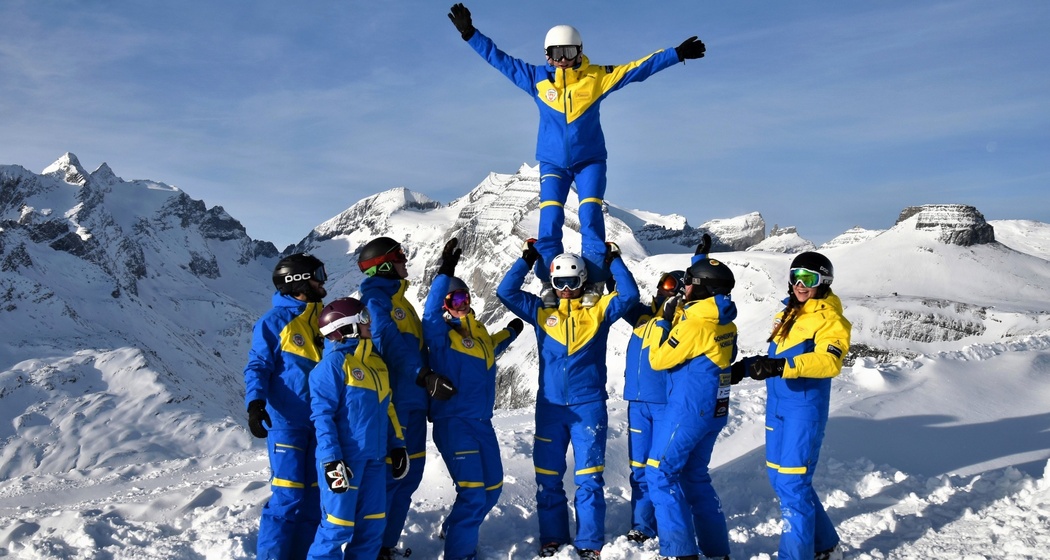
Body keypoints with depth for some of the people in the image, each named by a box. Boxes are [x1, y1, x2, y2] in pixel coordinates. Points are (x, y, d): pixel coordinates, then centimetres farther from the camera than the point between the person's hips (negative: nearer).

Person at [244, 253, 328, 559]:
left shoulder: (322, 319, 13)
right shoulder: (274, 321, -6)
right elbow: (257, 367, -9)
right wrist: (255, 403, -25)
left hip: (320, 422, 7)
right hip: (286, 421, -6)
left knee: (315, 496, 10)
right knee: (287, 497, -9)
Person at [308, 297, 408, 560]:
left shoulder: (376, 361, 14)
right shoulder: (333, 363, -10)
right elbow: (321, 414, -14)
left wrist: (397, 445, 16)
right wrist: (330, 459, -20)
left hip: (374, 457, 8)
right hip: (343, 457, -8)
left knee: (373, 523, 11)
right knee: (338, 525, -5)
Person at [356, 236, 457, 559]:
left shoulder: (398, 301, 22)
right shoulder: (375, 300, -8)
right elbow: (390, 343, -22)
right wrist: (424, 375, -28)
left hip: (412, 400, 9)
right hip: (390, 401, -9)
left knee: (408, 477, 12)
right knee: (386, 475, -5)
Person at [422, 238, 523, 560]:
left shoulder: (478, 329, 11)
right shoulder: (441, 333, -9)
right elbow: (430, 311, -31)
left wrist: (510, 333, 32)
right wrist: (445, 272, -38)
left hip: (482, 422, 8)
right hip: (454, 423, -8)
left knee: (492, 489, 16)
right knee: (472, 493, -12)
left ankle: (455, 531, 37)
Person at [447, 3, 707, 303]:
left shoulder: (597, 76, -2)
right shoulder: (536, 78, 0)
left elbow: (637, 68, 1)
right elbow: (499, 58, 5)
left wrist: (678, 53, -2)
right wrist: (469, 33, 2)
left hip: (590, 159, -1)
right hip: (553, 162, 1)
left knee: (590, 216, -13)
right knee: (550, 220, -10)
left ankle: (595, 282, -12)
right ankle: (550, 283, -3)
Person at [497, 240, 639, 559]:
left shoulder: (598, 311, 6)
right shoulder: (541, 311, 9)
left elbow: (629, 295, -3)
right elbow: (506, 292, 6)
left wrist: (614, 261, -2)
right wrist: (527, 260, 4)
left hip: (589, 406, -2)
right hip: (549, 407, 2)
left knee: (588, 478, -1)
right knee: (547, 478, 8)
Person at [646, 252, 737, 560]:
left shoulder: (695, 324, -18)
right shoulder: (724, 322, 7)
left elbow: (658, 359, -13)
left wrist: (663, 321, -2)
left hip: (688, 410, -9)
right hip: (714, 410, 9)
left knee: (659, 473, -3)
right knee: (695, 476, 17)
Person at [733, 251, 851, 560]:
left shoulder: (829, 319, -9)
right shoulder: (788, 314, 16)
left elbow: (829, 361, -26)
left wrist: (782, 366, -38)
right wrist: (745, 367, 15)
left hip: (805, 409, -8)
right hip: (777, 406, 8)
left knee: (792, 483, -10)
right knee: (779, 477, 14)